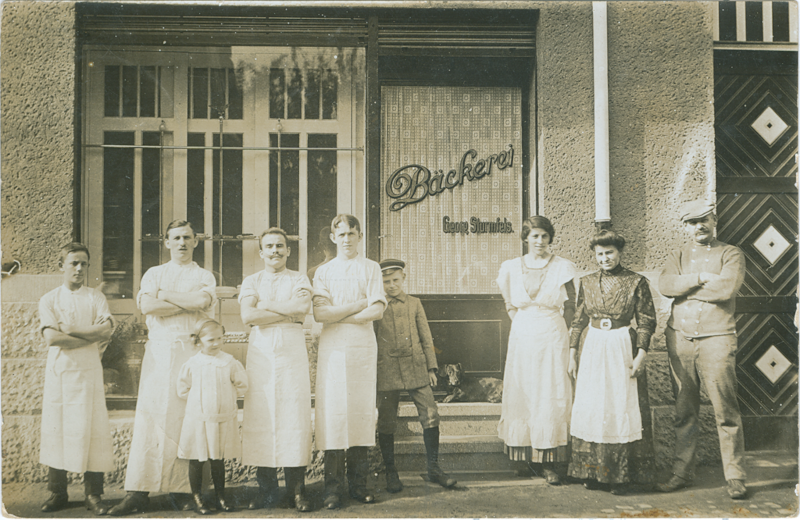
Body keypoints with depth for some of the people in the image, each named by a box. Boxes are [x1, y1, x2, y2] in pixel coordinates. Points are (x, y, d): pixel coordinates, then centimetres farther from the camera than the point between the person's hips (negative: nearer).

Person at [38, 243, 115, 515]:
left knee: (90, 429, -4)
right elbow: (52, 337, -8)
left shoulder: (96, 298, 9)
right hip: (57, 370, 1)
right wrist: (92, 338, -8)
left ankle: (93, 494, 1)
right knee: (55, 428, 2)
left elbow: (107, 329, -7)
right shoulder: (49, 300, 7)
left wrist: (70, 331, -10)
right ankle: (57, 493, 12)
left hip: (88, 370, -1)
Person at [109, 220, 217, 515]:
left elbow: (203, 300, -9)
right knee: (149, 416, -7)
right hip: (159, 350, 1)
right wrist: (189, 304, -4)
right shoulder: (154, 274, 17)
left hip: (192, 351, 0)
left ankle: (184, 490, 0)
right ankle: (138, 493, -8)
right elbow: (148, 307, -3)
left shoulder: (204, 276, 14)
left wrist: (165, 296, -2)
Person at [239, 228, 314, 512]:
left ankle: (297, 488, -2)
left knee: (294, 414, -6)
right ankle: (266, 487, 4)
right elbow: (247, 316, -4)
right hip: (260, 351, 1)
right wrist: (288, 313, -5)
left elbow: (303, 307, -8)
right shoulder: (251, 281, 14)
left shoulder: (299, 280, 13)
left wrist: (266, 305, -4)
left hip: (292, 350, -1)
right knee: (260, 415, -4)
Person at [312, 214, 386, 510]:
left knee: (362, 411, -1)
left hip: (363, 347, 0)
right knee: (332, 412, -6)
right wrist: (359, 303, -5)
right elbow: (320, 312, -3)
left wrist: (338, 314, -4)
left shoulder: (370, 268, 11)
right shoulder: (323, 272, 13)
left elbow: (377, 310, -2)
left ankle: (358, 483, 6)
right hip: (332, 348, 0)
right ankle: (333, 486, -1)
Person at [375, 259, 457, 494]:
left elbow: (426, 337, 12)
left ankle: (434, 468, 8)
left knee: (430, 416, -4)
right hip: (387, 371, -1)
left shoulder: (414, 304, 11)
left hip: (416, 368, 2)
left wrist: (431, 367, 8)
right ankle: (391, 473, 15)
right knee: (386, 422, 2)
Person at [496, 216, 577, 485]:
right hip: (522, 338, 2)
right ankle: (526, 455, 16)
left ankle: (548, 462, 2)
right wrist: (522, 325, 9)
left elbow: (570, 306, 6)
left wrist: (558, 332, 2)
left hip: (552, 338, -2)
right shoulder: (512, 268, 5)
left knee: (551, 397, -3)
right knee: (522, 394, 4)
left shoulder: (562, 267, 0)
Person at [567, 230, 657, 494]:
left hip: (623, 350, -3)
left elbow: (647, 321, -2)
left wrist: (641, 354, -9)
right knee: (590, 409, 4)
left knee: (622, 409, -1)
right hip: (593, 350, 3)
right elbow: (578, 320, 11)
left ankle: (620, 475, 8)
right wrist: (572, 354, 9)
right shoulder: (587, 282, 7)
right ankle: (592, 471, 14)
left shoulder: (636, 282, -3)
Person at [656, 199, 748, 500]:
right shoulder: (677, 257, 14)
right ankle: (682, 474, 16)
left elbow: (726, 288, -15)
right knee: (683, 412, 8)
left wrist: (684, 287, -6)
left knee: (726, 412, -2)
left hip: (716, 338, -3)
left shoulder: (731, 254, 4)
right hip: (679, 339, 3)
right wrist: (700, 278, -15)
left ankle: (735, 477, 7)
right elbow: (665, 285, -6)